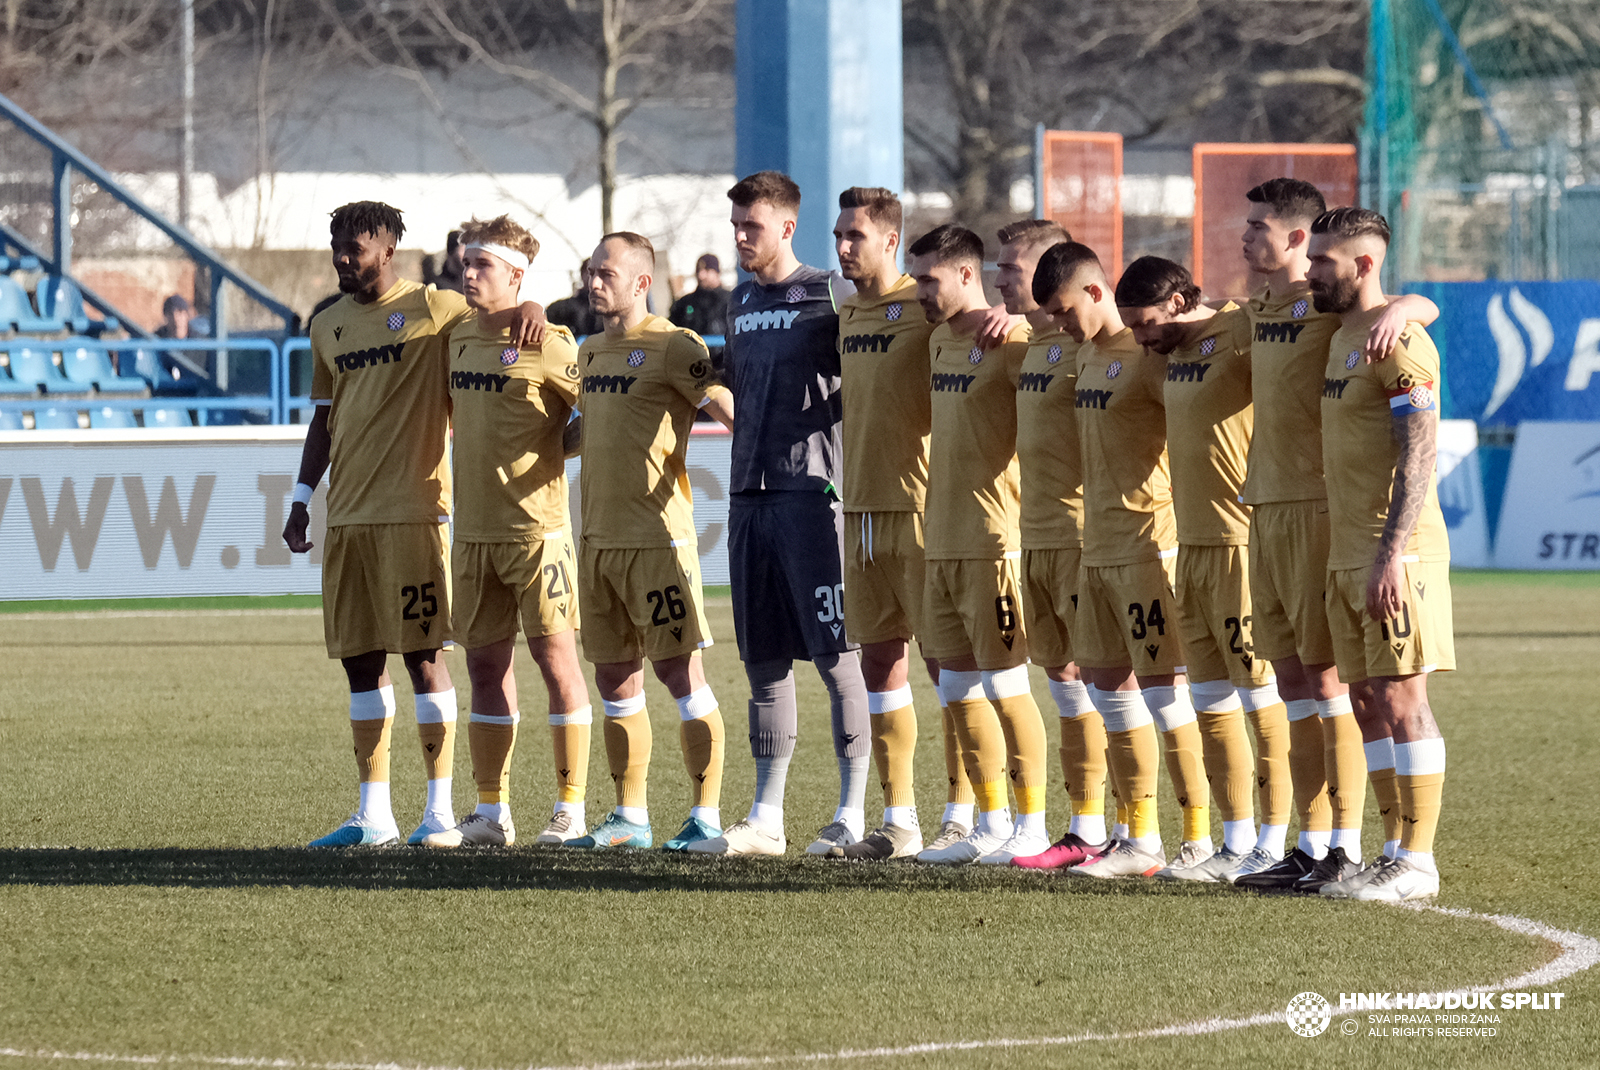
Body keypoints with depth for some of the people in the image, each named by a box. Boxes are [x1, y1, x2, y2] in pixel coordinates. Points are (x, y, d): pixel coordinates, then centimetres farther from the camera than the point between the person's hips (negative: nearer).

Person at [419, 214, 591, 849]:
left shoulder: (547, 344, -9)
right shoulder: (458, 338, 11)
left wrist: (553, 449, -11)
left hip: (534, 525, -7)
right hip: (473, 528, 7)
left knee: (554, 654, -3)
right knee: (485, 663, 9)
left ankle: (571, 811, 1)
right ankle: (491, 815, 14)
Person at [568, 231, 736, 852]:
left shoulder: (672, 347, -9)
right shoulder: (591, 352, 16)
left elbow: (729, 412, -13)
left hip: (657, 534, -8)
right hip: (598, 538, 8)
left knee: (678, 671, -7)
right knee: (615, 678, 9)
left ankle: (706, 816, -4)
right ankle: (631, 818, 16)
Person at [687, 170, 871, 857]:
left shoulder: (829, 295, -4)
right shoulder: (740, 303, 17)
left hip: (811, 489, -7)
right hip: (750, 492, 7)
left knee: (835, 655, -5)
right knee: (763, 662, 8)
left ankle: (854, 813, -1)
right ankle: (766, 819, 11)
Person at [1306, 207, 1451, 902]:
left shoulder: (1398, 342, -12)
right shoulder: (1339, 341, 17)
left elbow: (1417, 457, -18)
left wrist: (1391, 555, -24)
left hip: (1393, 554, -9)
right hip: (1345, 555, 9)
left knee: (1402, 699, -7)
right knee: (1371, 702, 9)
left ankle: (1417, 862, -4)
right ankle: (1395, 852, 14)